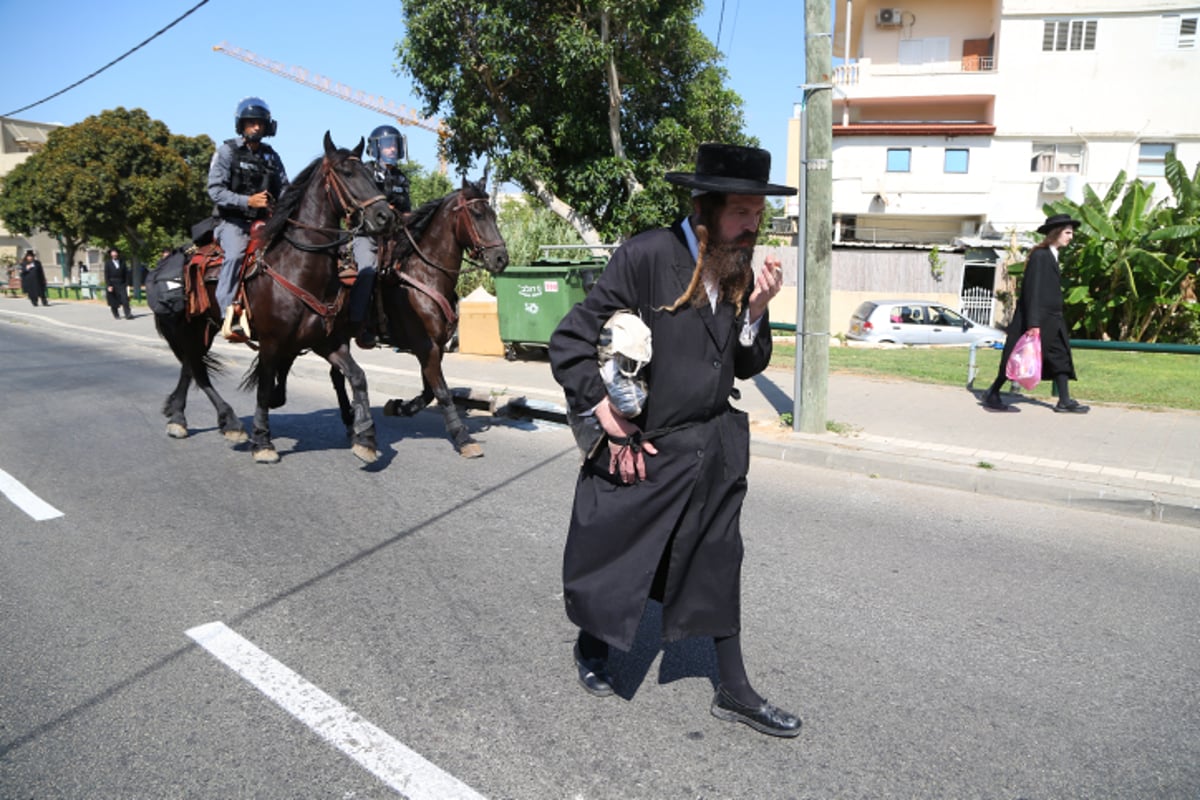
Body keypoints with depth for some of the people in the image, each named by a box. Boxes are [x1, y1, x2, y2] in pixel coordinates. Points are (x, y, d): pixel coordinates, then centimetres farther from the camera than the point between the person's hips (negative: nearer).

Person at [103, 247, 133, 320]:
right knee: (114, 301, 5)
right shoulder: (108, 263, 2)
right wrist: (109, 285, -10)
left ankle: (128, 314, -18)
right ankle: (115, 314, 17)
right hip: (112, 284, -1)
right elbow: (106, 275, -2)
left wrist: (127, 284, 2)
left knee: (125, 299, -12)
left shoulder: (122, 262, 9)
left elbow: (126, 274, 9)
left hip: (121, 284, 1)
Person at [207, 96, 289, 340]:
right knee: (236, 253, -33)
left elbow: (284, 188, 16)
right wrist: (248, 201, -22)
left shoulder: (271, 156, 15)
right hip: (232, 220, -5)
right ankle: (228, 315, -36)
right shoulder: (227, 151, 1)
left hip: (263, 221, 5)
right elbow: (215, 190, -8)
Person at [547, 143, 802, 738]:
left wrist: (755, 311, -10)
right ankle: (591, 647, 44)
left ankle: (733, 691, 30)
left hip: (711, 449, 6)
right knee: (612, 558, 13)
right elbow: (570, 342, -16)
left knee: (719, 565, 13)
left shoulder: (740, 270, 2)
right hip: (640, 450, -5)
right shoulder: (646, 256, -17)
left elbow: (747, 366, 8)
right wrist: (609, 420, -15)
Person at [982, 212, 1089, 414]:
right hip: (1035, 319, -10)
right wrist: (1033, 324, -23)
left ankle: (1065, 402, 11)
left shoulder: (1051, 256, 14)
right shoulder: (1040, 256, -14)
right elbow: (1033, 291, -20)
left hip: (1051, 321, 10)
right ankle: (992, 396, 9)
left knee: (1060, 356, 7)